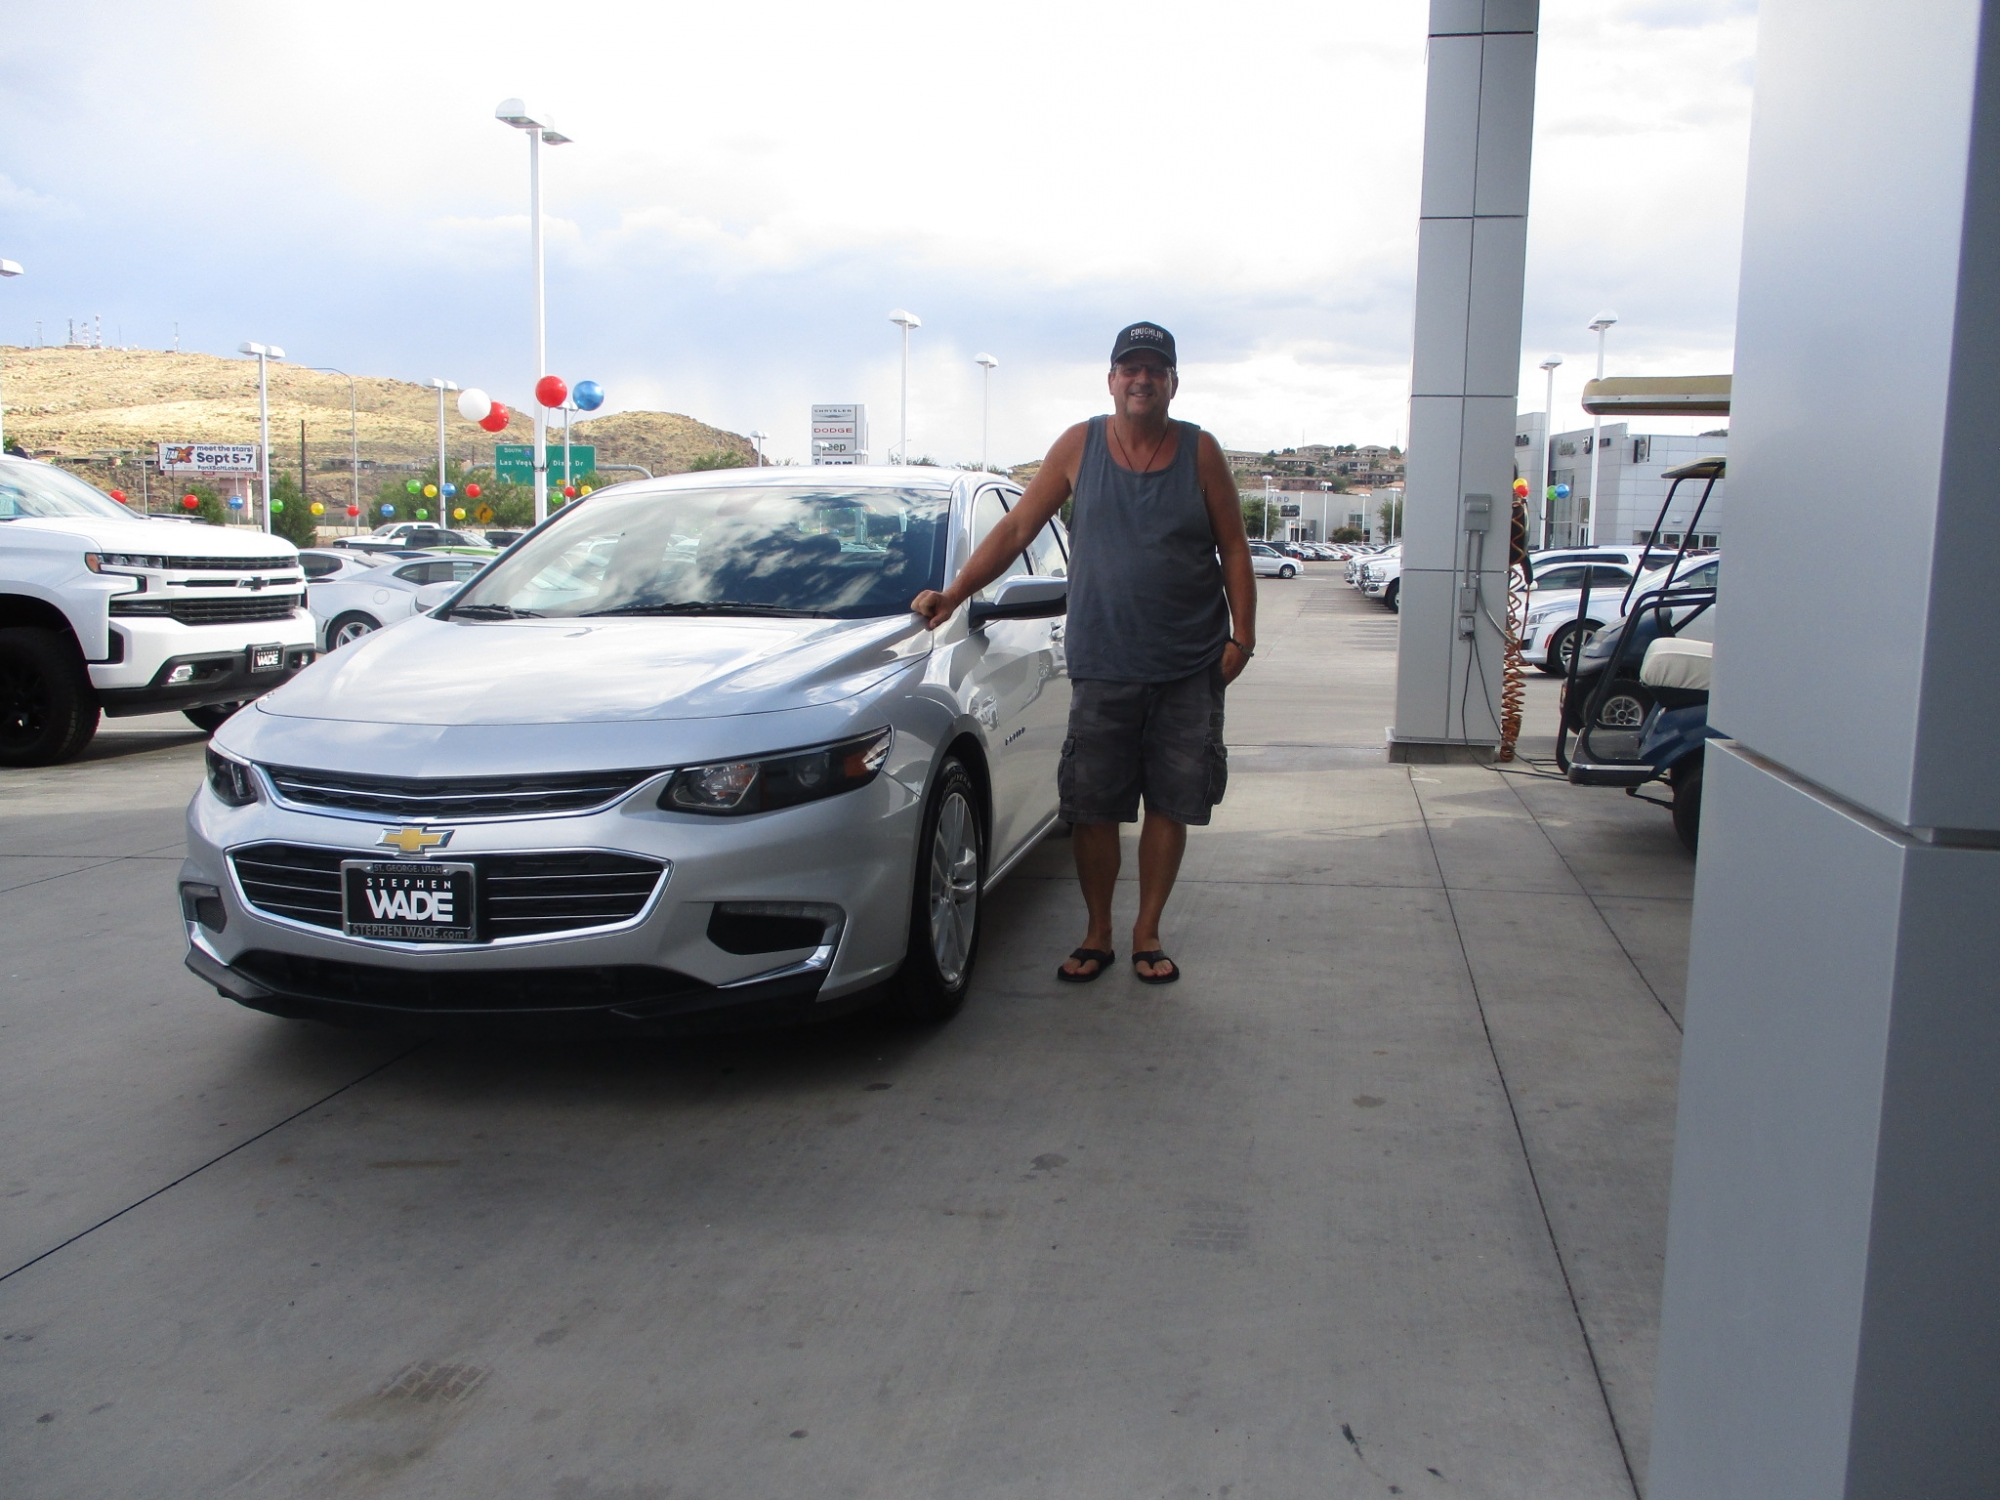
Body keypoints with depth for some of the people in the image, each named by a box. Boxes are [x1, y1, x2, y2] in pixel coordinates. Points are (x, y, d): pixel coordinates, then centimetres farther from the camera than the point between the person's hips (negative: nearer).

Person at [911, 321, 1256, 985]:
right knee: (1093, 806, 3)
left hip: (1191, 667, 1)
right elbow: (1017, 527, 4)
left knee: (1171, 802, 5)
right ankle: (1097, 935, 19)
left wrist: (1241, 634, -3)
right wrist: (954, 592, -4)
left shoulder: (1200, 452, 3)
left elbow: (1233, 547, 5)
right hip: (1103, 664, 0)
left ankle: (1147, 933, 20)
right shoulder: (1080, 446, 2)